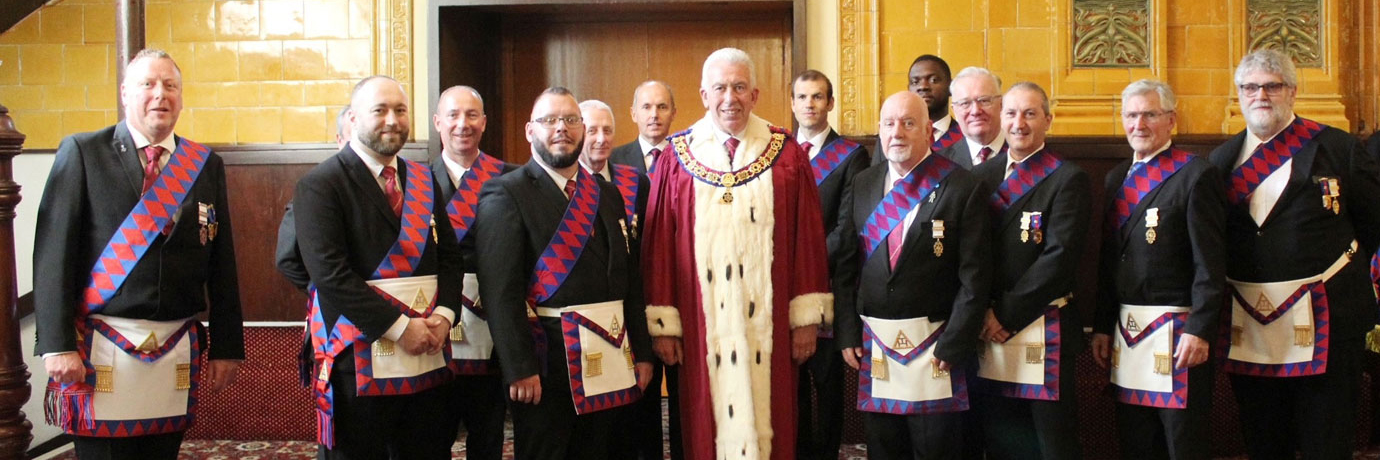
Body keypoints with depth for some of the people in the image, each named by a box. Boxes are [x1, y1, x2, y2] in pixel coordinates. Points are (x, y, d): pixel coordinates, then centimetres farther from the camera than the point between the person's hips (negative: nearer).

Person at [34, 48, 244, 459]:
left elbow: (222, 264, 7)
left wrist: (226, 347, 5)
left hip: (178, 354, 3)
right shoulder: (82, 152, 0)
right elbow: (54, 253, -5)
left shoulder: (207, 166, 8)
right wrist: (57, 344, -12)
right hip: (102, 350, -3)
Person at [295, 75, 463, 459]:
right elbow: (329, 271, -16)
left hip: (426, 356, 6)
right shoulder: (320, 185, -7)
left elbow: (449, 255, 13)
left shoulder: (423, 181, 14)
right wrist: (399, 326, -17)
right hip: (359, 360, -5)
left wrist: (444, 314, -5)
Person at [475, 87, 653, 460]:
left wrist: (641, 352, 9)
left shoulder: (608, 194, 13)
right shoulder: (505, 194, -6)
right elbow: (500, 290, -13)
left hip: (609, 357, 6)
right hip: (546, 365, -5)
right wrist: (519, 368, -18)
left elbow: (630, 278, 13)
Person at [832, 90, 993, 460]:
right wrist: (847, 333, 2)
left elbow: (974, 276, -8)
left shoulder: (964, 188, -5)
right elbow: (845, 266, 9)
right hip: (873, 347, 4)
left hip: (935, 347, -3)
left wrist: (952, 345, -11)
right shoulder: (861, 186, 8)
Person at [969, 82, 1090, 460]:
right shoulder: (980, 176, 11)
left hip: (1043, 332, -4)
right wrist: (983, 312, -7)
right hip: (987, 330, 4)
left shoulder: (1068, 179, -4)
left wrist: (1007, 316, -13)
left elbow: (1059, 257, -13)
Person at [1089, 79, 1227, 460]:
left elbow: (1210, 263, -12)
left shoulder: (1196, 175, -7)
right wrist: (1101, 327, 11)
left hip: (1176, 334, -6)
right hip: (1125, 332, 7)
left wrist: (1199, 330, -18)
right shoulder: (1117, 178, 13)